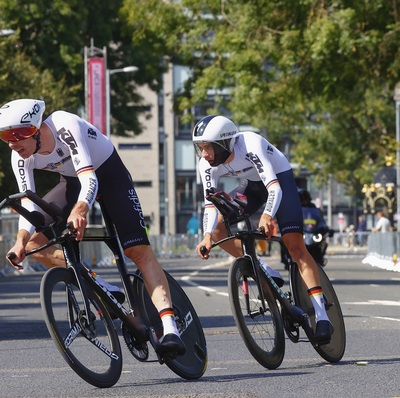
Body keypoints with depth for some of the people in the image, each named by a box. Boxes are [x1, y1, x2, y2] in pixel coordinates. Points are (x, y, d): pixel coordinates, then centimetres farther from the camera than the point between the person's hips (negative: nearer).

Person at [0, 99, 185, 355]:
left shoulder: (65, 127, -36)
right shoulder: (21, 158, -19)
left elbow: (89, 178, -45)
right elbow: (28, 203, -22)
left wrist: (80, 210, -65)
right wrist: (21, 241, -41)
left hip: (109, 173, -6)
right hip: (73, 182, 6)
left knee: (138, 249, -21)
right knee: (34, 242, -14)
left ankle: (170, 328, -29)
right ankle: (101, 287, -8)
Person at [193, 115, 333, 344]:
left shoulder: (250, 146, -37)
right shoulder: (208, 166, -20)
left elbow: (274, 188, -43)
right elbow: (210, 204, -22)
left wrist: (267, 216, -61)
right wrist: (207, 236, -41)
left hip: (279, 178, -6)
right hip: (251, 185, 6)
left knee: (294, 244, -19)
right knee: (217, 228, -14)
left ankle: (322, 316, -20)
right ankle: (267, 274, -2)